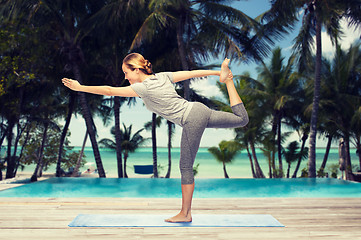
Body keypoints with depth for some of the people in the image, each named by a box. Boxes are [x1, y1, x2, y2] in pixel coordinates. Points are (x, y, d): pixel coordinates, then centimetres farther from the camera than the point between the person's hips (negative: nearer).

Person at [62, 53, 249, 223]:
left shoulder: (143, 88, -8)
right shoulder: (163, 76, 11)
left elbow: (110, 91, -7)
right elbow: (191, 73, 14)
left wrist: (80, 87, -2)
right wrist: (218, 72, 20)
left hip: (192, 121, -7)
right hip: (200, 109, 7)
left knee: (185, 167, 1)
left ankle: (185, 214, 11)